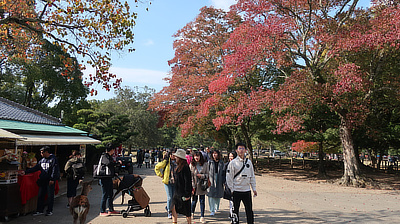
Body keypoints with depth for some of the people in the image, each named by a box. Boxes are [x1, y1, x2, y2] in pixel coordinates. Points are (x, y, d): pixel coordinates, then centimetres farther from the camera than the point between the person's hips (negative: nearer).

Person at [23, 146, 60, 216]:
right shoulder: (42, 160, 14)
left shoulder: (53, 159, -7)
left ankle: (49, 211, 9)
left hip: (50, 180, -7)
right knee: (40, 195, 7)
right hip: (43, 180, 7)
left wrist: (52, 179, -18)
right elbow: (35, 168, 17)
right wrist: (26, 172, 10)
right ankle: (39, 210, 17)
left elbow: (54, 169, -13)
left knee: (50, 196, 0)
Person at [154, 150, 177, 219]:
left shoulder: (176, 162, 5)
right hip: (168, 182, -4)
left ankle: (168, 207, 35)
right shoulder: (165, 162, -6)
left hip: (175, 182, 4)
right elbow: (157, 167, 2)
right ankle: (169, 212, 10)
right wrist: (161, 175, -1)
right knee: (169, 197, -4)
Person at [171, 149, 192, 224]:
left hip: (183, 192, -9)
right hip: (177, 192, 9)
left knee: (186, 210, 5)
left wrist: (187, 194, -19)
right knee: (174, 207, 7)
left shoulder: (185, 167, -18)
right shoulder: (178, 166, 10)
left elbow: (187, 181, -19)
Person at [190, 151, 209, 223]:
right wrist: (192, 186, -8)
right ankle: (192, 213, 37)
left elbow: (207, 174, 5)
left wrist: (201, 175, -14)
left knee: (202, 201, 3)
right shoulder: (192, 164, -1)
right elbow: (190, 176, -2)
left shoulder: (205, 164, 0)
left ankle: (202, 217, 12)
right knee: (194, 200, 11)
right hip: (194, 185, 0)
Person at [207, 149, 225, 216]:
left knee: (218, 195, 10)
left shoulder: (221, 163, 5)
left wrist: (223, 181, 2)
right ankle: (212, 210, 0)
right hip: (211, 180, -1)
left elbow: (223, 172, 6)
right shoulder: (210, 162, 2)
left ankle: (216, 208, 31)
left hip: (219, 180, 1)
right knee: (211, 195, -6)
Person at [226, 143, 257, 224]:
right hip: (236, 191, -3)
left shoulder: (249, 162, 8)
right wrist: (232, 189, -8)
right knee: (235, 209, 6)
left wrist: (254, 188, 9)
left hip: (247, 190, 3)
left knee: (249, 209, 8)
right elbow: (229, 177, -5)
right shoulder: (233, 163, -5)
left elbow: (252, 176, 13)